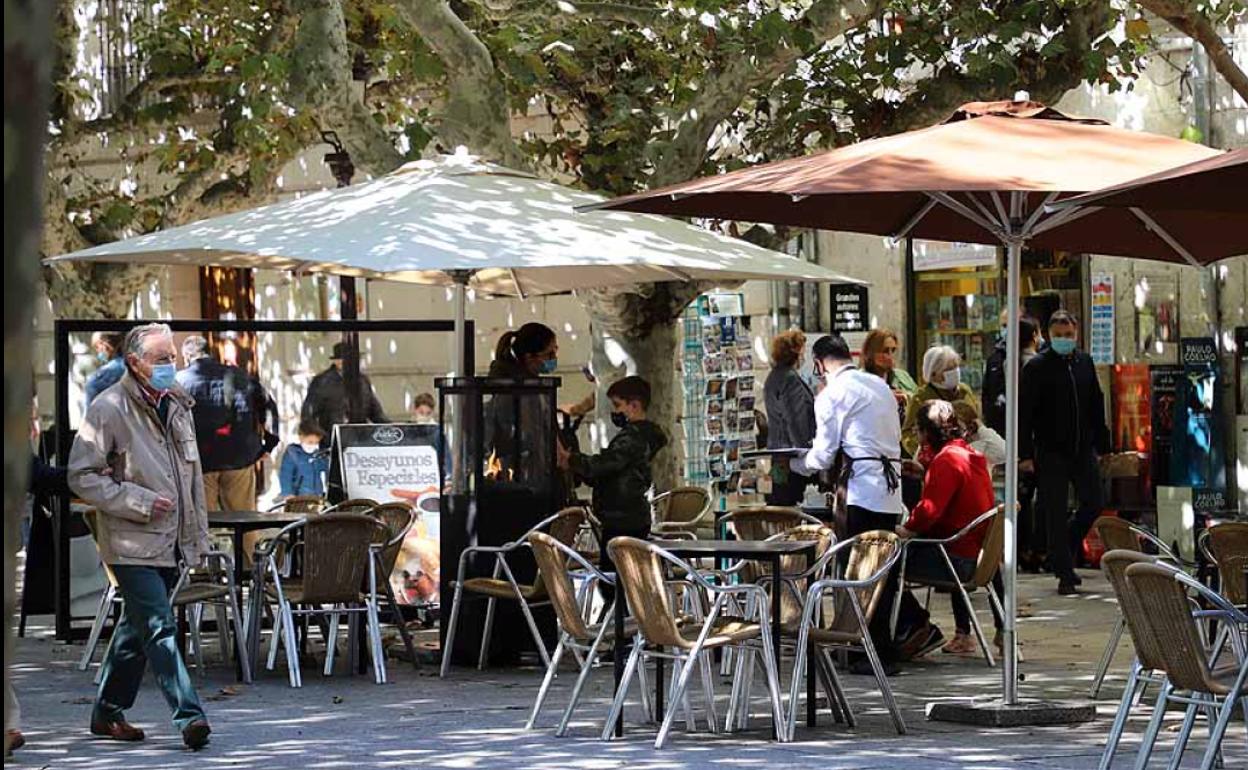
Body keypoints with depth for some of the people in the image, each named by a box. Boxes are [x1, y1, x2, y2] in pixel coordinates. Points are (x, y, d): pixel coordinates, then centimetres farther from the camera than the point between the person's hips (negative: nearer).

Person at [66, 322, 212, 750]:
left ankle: (108, 713, 25)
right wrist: (139, 503, -17)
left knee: (138, 627, 15)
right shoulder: (109, 409, -11)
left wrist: (199, 535, 16)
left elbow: (193, 474, 20)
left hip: (172, 541, 7)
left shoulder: (177, 405, 11)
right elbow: (82, 476, -11)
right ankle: (189, 715, -18)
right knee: (160, 629, -14)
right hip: (133, 544, -7)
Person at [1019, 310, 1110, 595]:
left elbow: (1097, 405, 16)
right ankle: (1064, 574, 6)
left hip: (1083, 450, 5)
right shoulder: (1037, 367, -7)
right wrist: (1025, 454, -14)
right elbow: (1024, 413, -9)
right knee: (1056, 514, -1)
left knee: (1093, 505, 5)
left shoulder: (1085, 362, 9)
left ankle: (1063, 553, 26)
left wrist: (1102, 444, 12)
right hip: (1051, 452, -5)